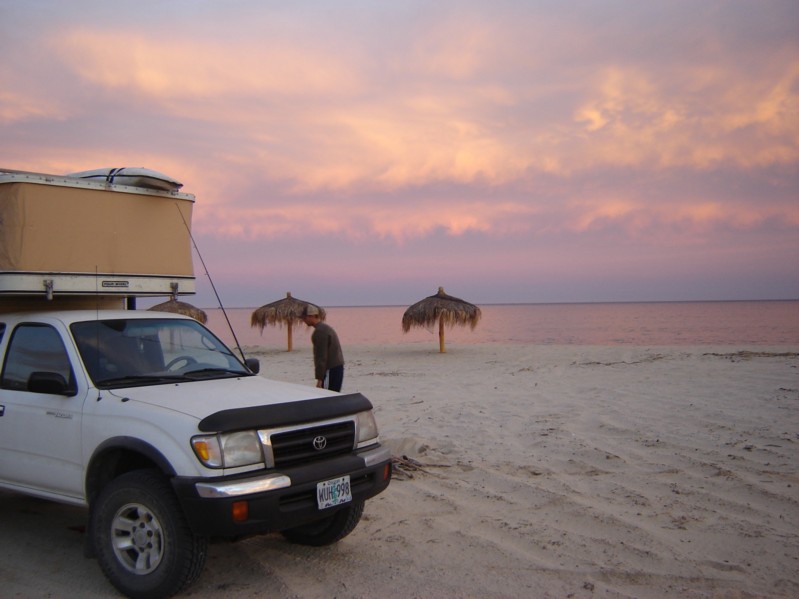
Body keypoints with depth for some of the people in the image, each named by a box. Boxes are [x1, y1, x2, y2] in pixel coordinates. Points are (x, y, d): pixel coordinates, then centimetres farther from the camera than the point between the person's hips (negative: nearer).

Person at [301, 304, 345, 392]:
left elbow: (322, 356, -20)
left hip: (331, 370, -10)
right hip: (335, 368, 10)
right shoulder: (324, 327, 16)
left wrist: (319, 378, -19)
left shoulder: (320, 331, -16)